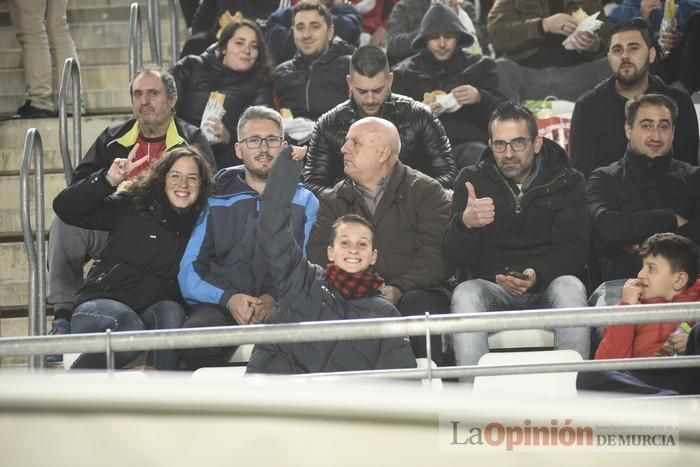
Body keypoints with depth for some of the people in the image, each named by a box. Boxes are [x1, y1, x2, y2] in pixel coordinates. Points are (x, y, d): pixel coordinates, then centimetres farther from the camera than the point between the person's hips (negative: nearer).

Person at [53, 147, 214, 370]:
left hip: (156, 313, 3)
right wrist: (109, 180, -17)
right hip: (101, 303, -3)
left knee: (170, 312, -30)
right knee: (129, 328, -35)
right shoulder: (131, 207, 2)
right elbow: (65, 208, -4)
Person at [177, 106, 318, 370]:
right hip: (220, 308, 1)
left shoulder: (305, 202, 18)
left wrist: (275, 298, -14)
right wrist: (228, 298, -11)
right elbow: (188, 274, 9)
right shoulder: (215, 204, 18)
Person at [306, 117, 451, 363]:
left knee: (419, 305, -36)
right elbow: (319, 255, 5)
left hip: (413, 292, -2)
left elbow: (435, 256, -6)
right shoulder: (334, 200, 19)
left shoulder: (426, 191, 7)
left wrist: (399, 289, -22)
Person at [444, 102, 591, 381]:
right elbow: (454, 257, -2)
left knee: (570, 287, -32)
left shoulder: (566, 182, 5)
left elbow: (573, 250, -5)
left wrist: (537, 276, -27)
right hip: (491, 289, 1)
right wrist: (465, 223, -26)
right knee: (464, 294, -30)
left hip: (547, 287, 0)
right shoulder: (472, 180, 6)